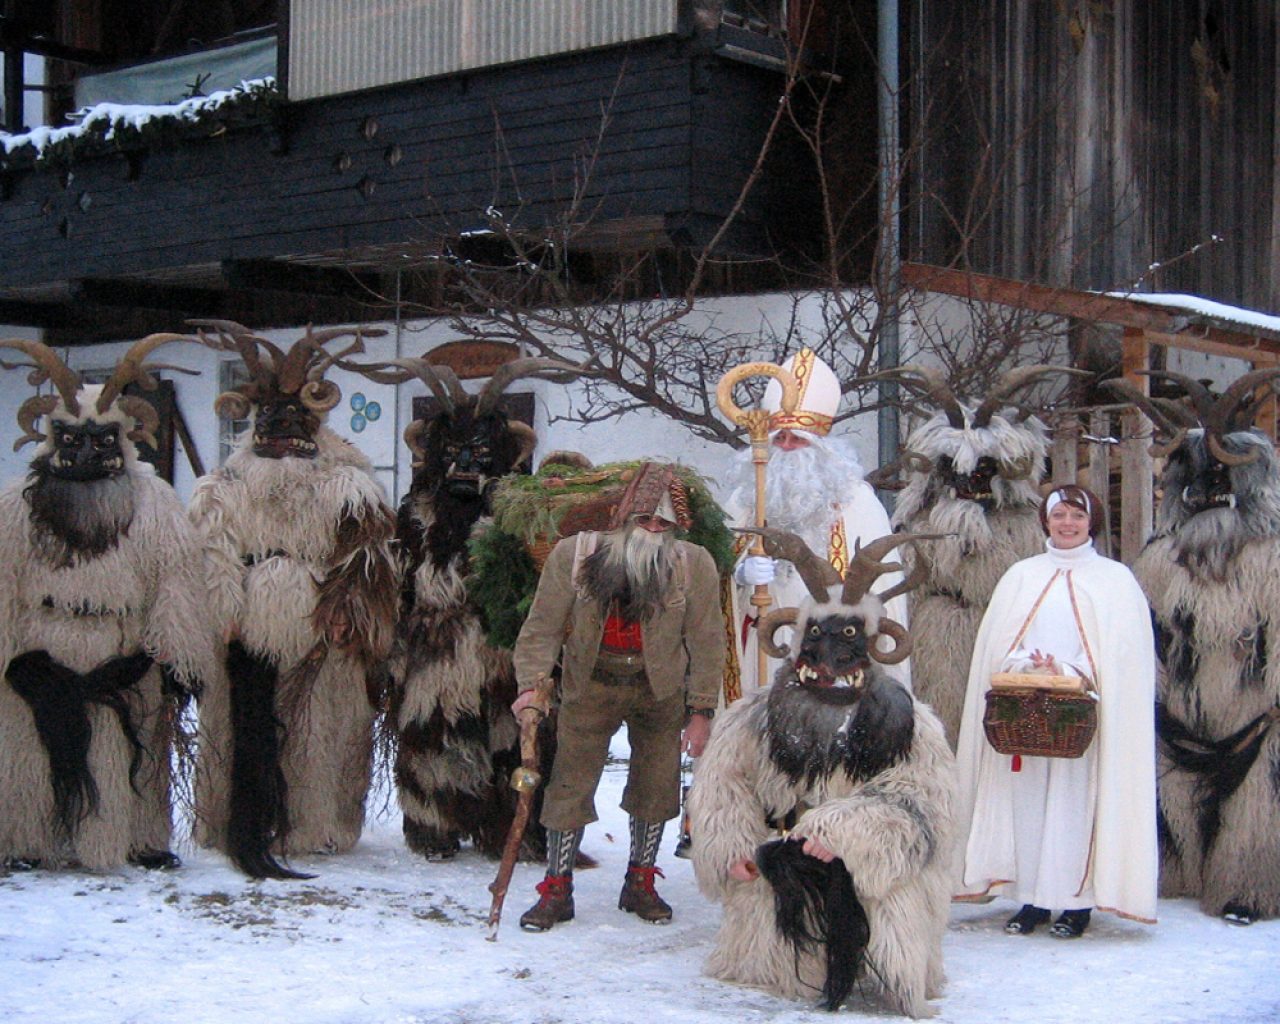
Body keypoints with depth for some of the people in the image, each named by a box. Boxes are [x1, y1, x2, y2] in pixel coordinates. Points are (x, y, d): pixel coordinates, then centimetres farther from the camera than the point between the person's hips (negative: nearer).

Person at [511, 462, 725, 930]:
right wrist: (531, 684, -22)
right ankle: (556, 890, 11)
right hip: (590, 685, -1)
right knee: (570, 784, -2)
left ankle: (640, 884, 26)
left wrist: (701, 711, -8)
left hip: (659, 689, 1)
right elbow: (544, 626, -10)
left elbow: (706, 642, -7)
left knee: (656, 786, 7)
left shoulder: (695, 564, -13)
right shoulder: (572, 555, -15)